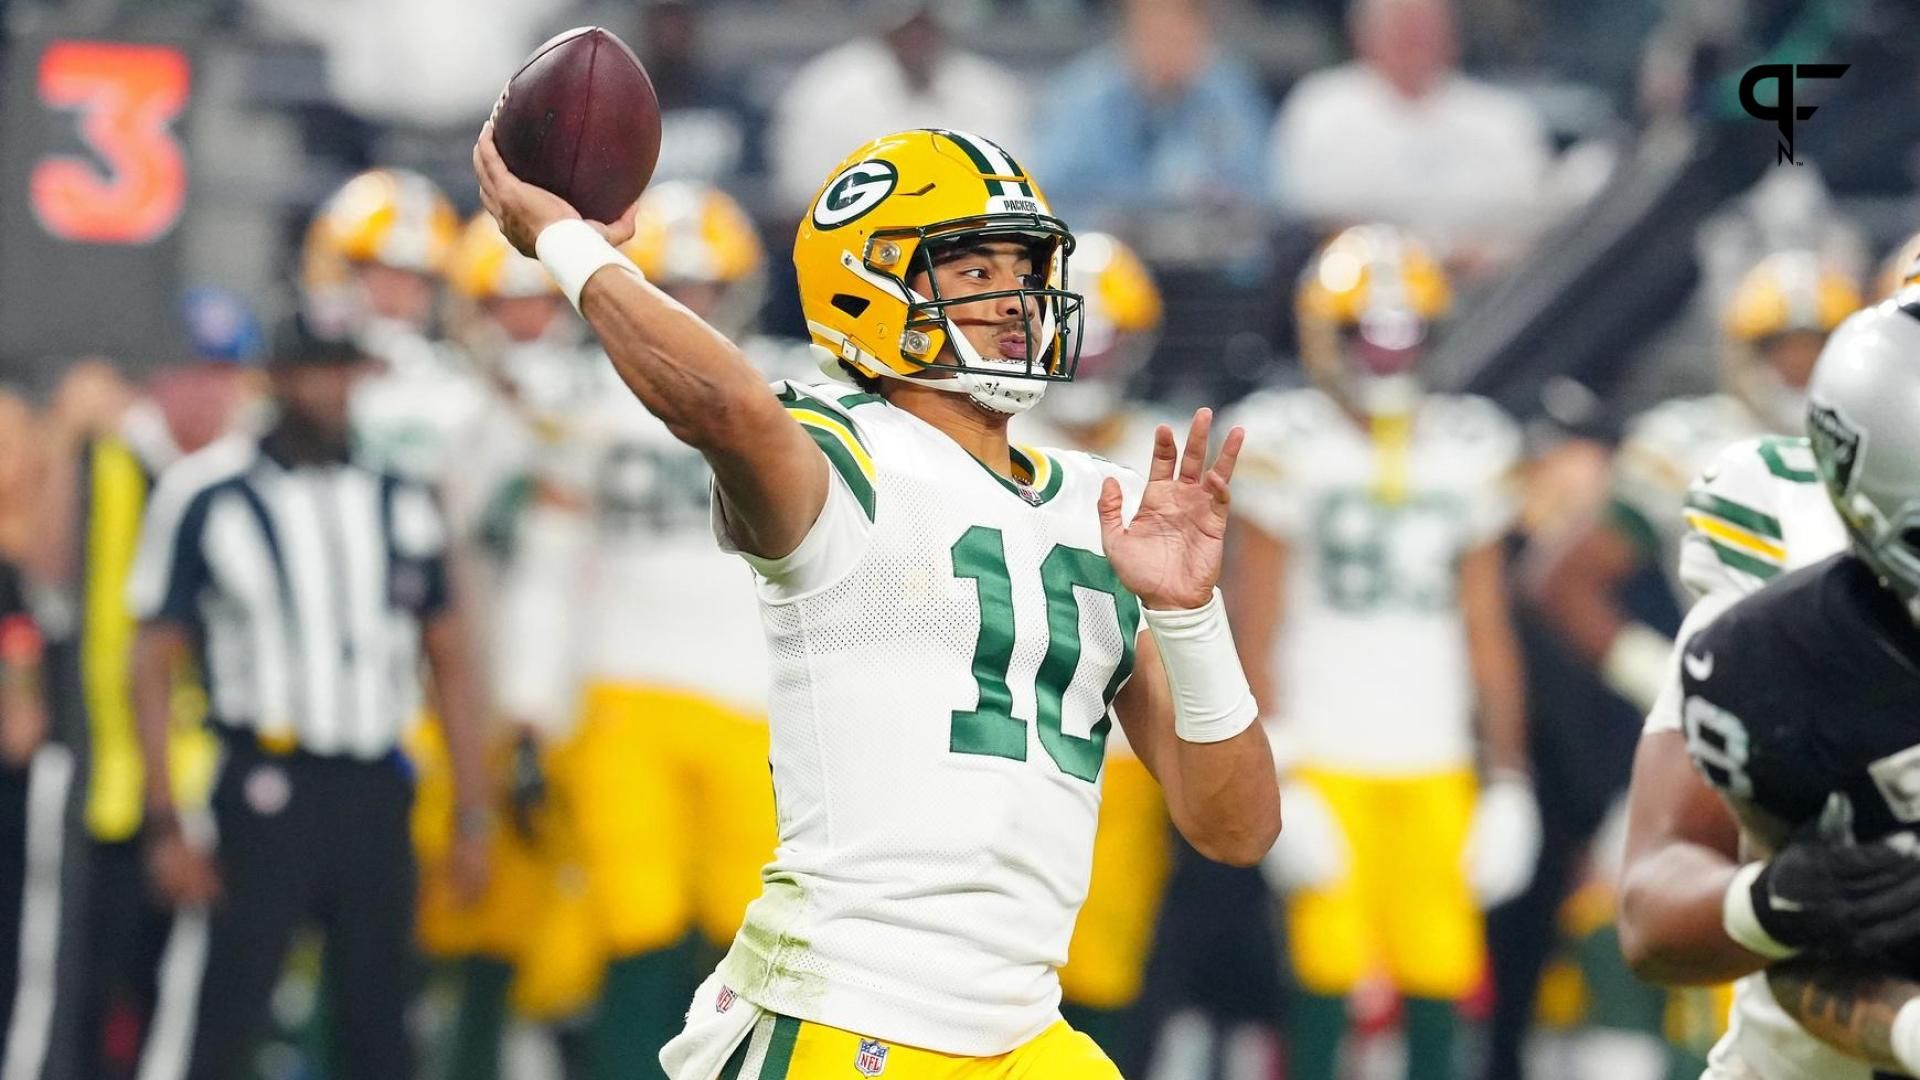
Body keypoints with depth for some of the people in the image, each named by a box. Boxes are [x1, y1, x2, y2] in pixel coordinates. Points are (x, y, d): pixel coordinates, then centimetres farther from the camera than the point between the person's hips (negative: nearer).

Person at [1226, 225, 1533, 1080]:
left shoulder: (1470, 453, 11)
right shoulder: (1288, 445, -1)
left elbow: (1489, 632, 14)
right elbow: (1256, 631, -3)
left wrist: (1509, 778, 9)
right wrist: (1275, 782, -10)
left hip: (1436, 767, 3)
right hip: (1325, 763, -3)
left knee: (1438, 980, -1)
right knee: (1325, 979, -6)